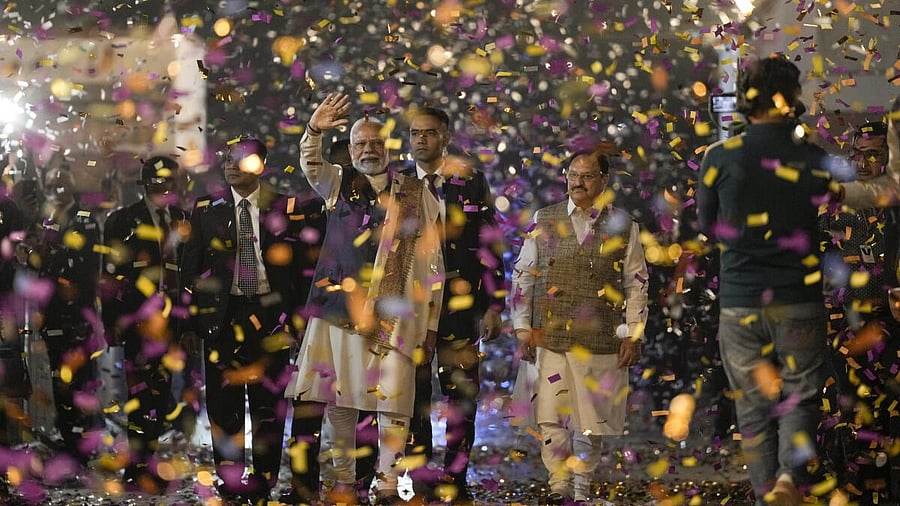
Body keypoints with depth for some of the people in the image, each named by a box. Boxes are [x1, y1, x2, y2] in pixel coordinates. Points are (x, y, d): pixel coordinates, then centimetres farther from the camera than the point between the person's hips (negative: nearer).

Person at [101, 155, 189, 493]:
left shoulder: (182, 221, 16)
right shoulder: (123, 221, 4)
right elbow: (111, 275, 0)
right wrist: (112, 321, -6)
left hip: (171, 320, 4)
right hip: (137, 318, -4)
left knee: (161, 389, 5)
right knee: (143, 392, -9)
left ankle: (144, 464, 14)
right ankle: (138, 469, -6)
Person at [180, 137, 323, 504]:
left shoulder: (288, 210, 3)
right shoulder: (206, 210, 8)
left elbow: (305, 267, 6)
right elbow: (191, 268, 9)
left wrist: (299, 318, 1)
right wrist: (192, 319, 3)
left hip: (270, 316, -1)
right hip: (222, 316, 1)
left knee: (269, 403, 3)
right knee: (223, 404, 3)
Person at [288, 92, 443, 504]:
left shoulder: (416, 195, 8)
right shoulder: (338, 184, 14)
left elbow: (430, 263, 6)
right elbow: (310, 164, -2)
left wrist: (429, 323, 3)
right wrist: (314, 130, -22)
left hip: (391, 316, -2)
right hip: (338, 308, 2)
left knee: (392, 401, -6)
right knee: (337, 398, 6)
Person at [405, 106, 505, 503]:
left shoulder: (471, 182, 4)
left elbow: (488, 246, 3)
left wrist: (494, 304, -2)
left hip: (460, 303, -1)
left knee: (462, 394, 1)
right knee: (413, 396, 2)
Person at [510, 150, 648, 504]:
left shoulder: (624, 227, 5)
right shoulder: (544, 220, 7)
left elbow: (636, 283, 6)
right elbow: (523, 275, 9)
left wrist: (633, 335, 1)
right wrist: (523, 328, 3)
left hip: (602, 340, -1)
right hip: (550, 338, 1)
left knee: (592, 417, 5)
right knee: (551, 415, -2)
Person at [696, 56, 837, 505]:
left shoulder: (719, 157, -6)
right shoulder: (815, 161, -7)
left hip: (739, 302, 1)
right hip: (799, 300, -1)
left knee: (753, 405, 11)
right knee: (800, 394, 11)